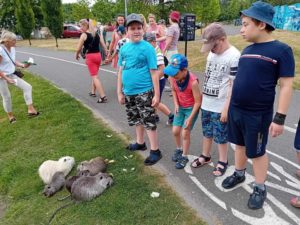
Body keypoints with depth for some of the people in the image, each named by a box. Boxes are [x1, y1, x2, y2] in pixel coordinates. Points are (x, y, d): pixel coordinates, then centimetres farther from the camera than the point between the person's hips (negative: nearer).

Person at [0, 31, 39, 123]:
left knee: (27, 87, -1)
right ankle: (10, 116, 27)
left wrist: (23, 65, -7)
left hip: (11, 75, 7)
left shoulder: (12, 48, -1)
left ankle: (30, 110, 3)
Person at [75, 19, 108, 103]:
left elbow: (78, 49, -8)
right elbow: (104, 45, 7)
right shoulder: (97, 34, 9)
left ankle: (103, 97, -14)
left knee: (95, 77, -7)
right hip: (98, 55, 6)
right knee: (94, 75, 21)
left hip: (90, 56, -6)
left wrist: (77, 55, 11)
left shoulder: (84, 35, -8)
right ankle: (93, 92, 32)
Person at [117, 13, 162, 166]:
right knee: (136, 119, 20)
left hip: (144, 92, -6)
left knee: (149, 121, 0)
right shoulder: (124, 48, 5)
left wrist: (156, 94, -12)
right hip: (129, 92, 6)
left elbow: (154, 72, -11)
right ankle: (140, 143, 40)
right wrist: (119, 92, 8)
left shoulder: (147, 48, -10)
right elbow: (120, 71, 9)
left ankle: (155, 151, 13)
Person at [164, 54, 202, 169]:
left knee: (185, 133, -4)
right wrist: (176, 104, -8)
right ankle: (178, 149, 36)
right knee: (175, 131, 8)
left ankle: (184, 157, 17)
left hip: (192, 108, -5)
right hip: (180, 107, 5)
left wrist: (190, 118, -22)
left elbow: (198, 102, -23)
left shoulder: (193, 82, -33)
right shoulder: (173, 77, -18)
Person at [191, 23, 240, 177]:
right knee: (207, 132, 20)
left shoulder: (234, 56, -16)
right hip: (206, 103, 7)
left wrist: (226, 108, -16)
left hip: (220, 106, -6)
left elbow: (234, 85, -17)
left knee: (220, 136, 8)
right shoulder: (212, 53, 6)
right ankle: (205, 156, 38)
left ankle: (223, 162, 28)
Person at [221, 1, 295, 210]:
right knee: (240, 144, 20)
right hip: (235, 110, 6)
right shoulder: (247, 50, 6)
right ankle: (239, 174, 41)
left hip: (258, 115, -6)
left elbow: (286, 86, -14)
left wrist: (279, 118, -17)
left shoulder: (281, 50, -13)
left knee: (257, 152, 9)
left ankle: (260, 188, 29)